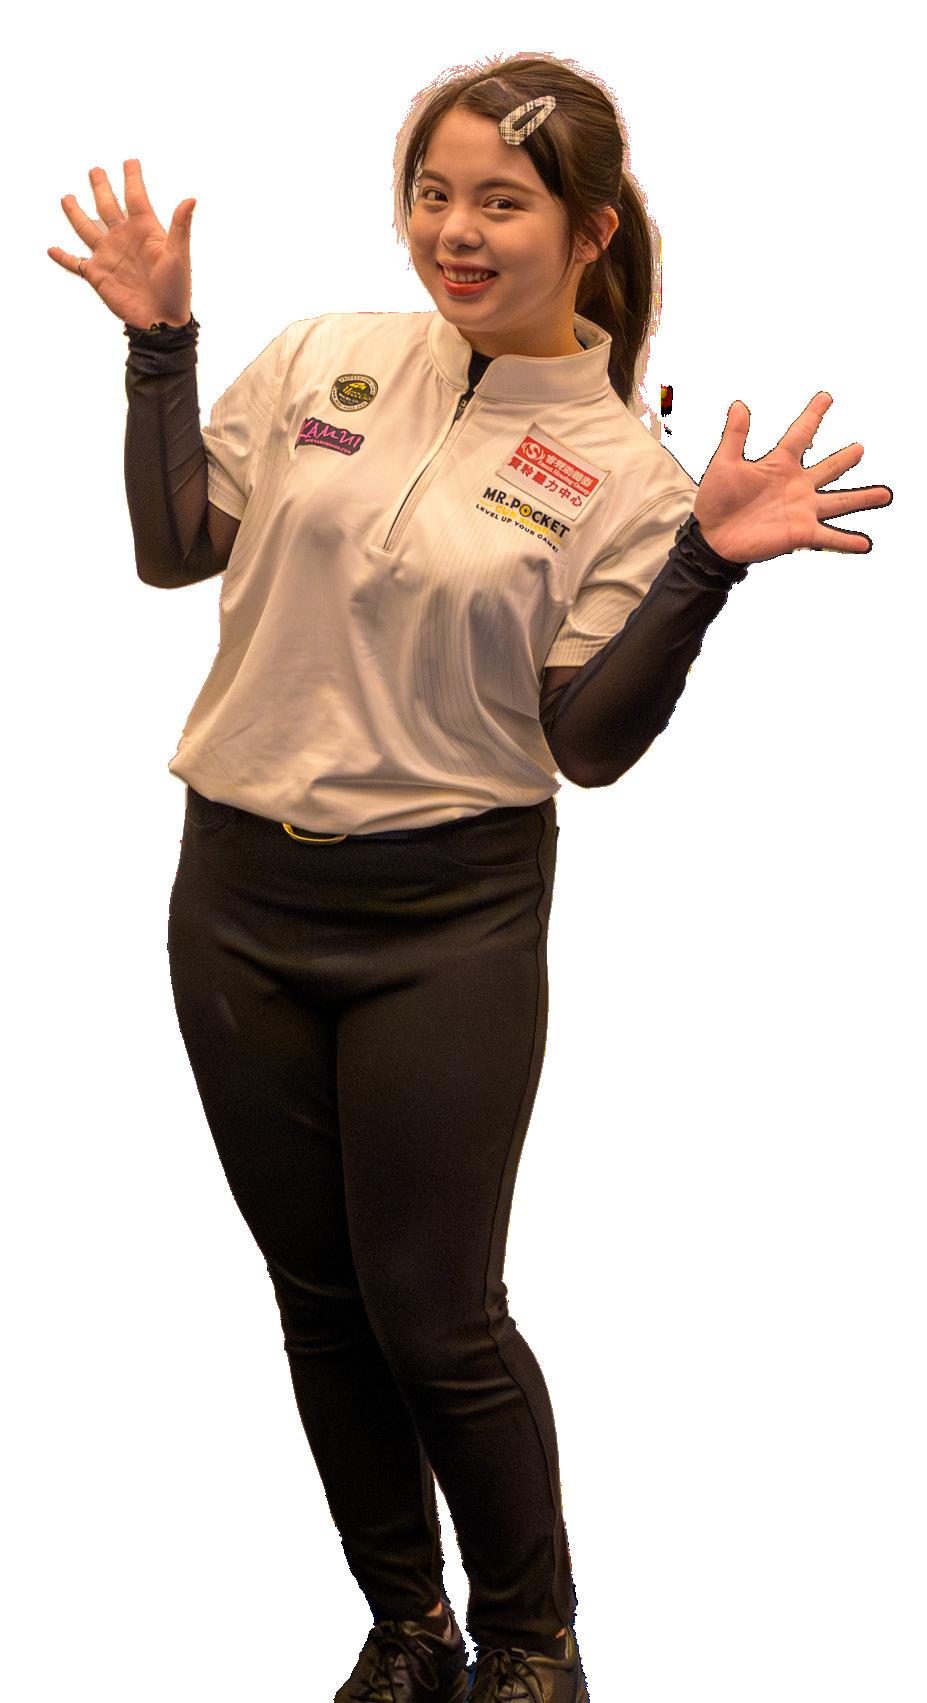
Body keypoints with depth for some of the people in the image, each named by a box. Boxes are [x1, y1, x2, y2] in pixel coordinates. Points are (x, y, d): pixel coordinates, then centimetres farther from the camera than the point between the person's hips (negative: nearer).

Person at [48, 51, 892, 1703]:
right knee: (321, 1300, 13)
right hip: (240, 891, 4)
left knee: (432, 1316, 1)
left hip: (447, 919, -4)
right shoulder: (326, 358, 3)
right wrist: (157, 348, 0)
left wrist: (704, 565, -20)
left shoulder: (618, 471, -6)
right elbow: (174, 549, 9)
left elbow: (590, 741, -9)